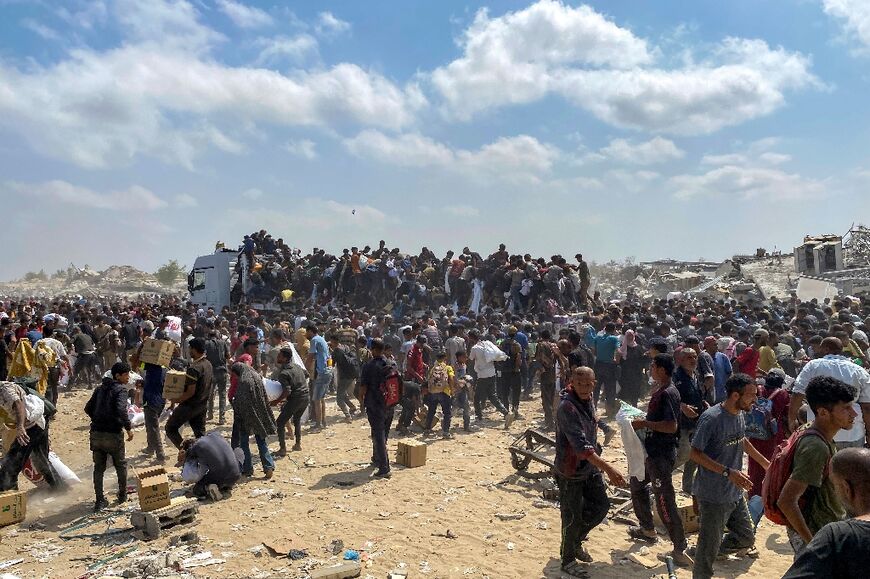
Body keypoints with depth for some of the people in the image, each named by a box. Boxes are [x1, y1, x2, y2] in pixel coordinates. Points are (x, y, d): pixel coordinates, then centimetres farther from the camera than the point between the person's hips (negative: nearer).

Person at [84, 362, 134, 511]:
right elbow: (121, 410, -23)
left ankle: (99, 501, 13)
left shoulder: (100, 388, 13)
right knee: (121, 465, 15)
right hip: (113, 433, -5)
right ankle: (123, 495, 27)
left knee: (98, 468, 12)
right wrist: (129, 428, -15)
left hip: (96, 433, 6)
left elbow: (88, 408, 14)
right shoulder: (121, 389, -9)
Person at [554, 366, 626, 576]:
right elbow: (581, 445, -36)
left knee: (601, 505, 16)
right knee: (572, 518, 5)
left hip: (590, 466, 8)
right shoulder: (567, 407, -28)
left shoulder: (589, 401, -1)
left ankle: (576, 540, 38)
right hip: (571, 472, -8)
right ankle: (568, 560, 28)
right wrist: (608, 468, -41)